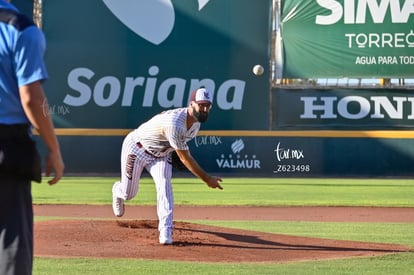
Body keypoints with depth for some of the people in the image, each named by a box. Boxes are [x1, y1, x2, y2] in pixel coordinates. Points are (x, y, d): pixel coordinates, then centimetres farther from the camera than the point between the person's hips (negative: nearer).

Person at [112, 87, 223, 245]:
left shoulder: (196, 123, -11)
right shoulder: (174, 124, -39)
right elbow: (185, 158, -33)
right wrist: (207, 179, -28)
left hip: (161, 154, 6)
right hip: (137, 148, -6)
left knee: (164, 185, -20)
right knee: (128, 193, 4)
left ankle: (165, 232, -26)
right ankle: (117, 191, 44)